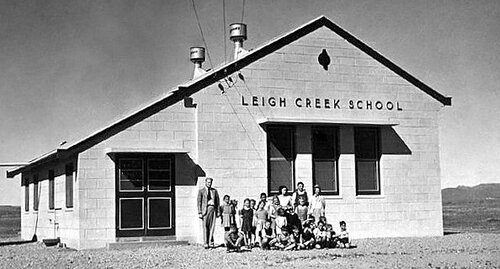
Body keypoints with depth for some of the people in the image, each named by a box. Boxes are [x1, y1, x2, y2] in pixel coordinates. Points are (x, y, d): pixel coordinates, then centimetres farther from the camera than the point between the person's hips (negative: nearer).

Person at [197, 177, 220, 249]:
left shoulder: (214, 191, 13)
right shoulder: (201, 191, 4)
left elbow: (217, 201, 14)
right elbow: (199, 202, 1)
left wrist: (218, 211, 8)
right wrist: (199, 213, -6)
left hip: (213, 209, 2)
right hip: (205, 209, -2)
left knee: (212, 226, -2)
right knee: (205, 226, -3)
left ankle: (211, 241, 7)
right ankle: (205, 243, 1)